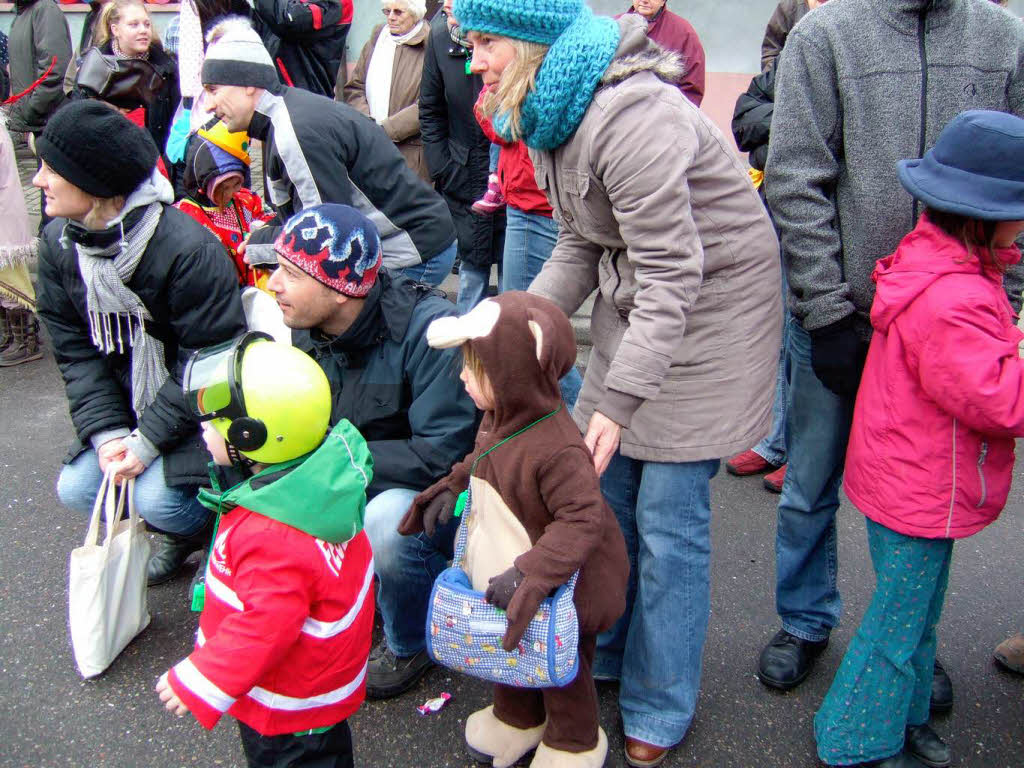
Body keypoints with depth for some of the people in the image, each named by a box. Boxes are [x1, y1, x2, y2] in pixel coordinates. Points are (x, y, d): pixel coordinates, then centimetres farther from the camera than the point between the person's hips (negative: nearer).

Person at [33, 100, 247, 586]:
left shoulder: (188, 249, -27)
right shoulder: (59, 243, -5)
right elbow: (76, 351, -2)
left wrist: (147, 440, -22)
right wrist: (106, 433, -14)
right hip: (128, 401, 7)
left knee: (159, 497, -22)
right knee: (76, 488, -4)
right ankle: (185, 532, 22)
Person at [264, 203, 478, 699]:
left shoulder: (428, 327, -28)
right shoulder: (310, 330, -5)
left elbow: (445, 454, -29)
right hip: (371, 487, 7)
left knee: (386, 524, -36)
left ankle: (411, 644, -3)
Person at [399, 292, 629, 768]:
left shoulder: (556, 450, -37)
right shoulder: (500, 419, -8)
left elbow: (581, 521, -35)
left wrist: (529, 575, -38)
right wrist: (452, 488, -1)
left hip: (559, 591, -8)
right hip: (506, 577, 8)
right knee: (512, 650, 29)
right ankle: (517, 718, 55)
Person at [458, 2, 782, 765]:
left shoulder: (630, 116, -27)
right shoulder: (552, 114, 3)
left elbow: (672, 273, -27)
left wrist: (620, 398, -28)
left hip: (711, 308, -8)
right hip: (636, 302, 9)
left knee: (667, 517, -2)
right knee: (605, 489, 13)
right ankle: (605, 652, 34)